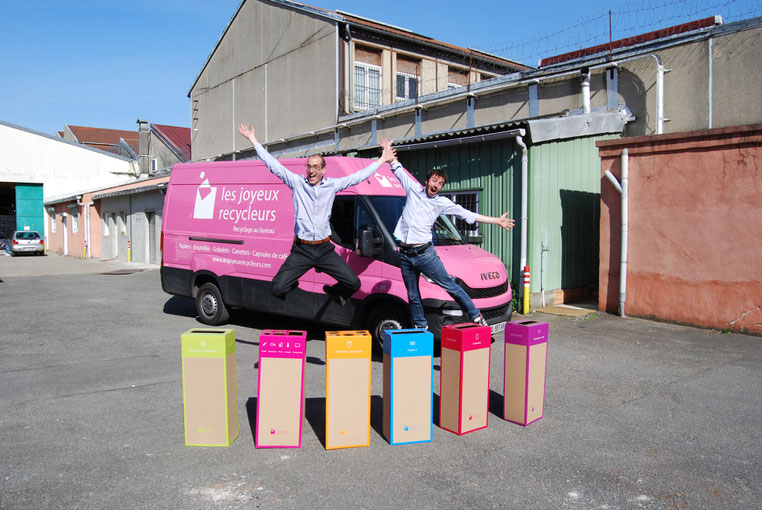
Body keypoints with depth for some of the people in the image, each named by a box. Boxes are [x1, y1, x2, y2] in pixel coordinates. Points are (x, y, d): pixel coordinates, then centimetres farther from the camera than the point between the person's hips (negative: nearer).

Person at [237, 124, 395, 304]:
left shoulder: (332, 185, 5)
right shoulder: (297, 182, 1)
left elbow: (359, 176, 10)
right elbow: (272, 164, 3)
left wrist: (382, 160, 11)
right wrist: (253, 139, 3)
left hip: (324, 249, 1)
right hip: (301, 250, -1)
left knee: (354, 283, -4)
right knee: (277, 288, -10)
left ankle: (334, 291, 30)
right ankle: (293, 285, 27)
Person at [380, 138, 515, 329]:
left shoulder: (442, 202, 4)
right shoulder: (413, 189, 9)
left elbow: (467, 215, 3)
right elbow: (398, 169, 22)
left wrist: (497, 221, 0)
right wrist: (389, 151, 22)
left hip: (425, 253, -2)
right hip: (405, 255, 2)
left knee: (449, 285, -1)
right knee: (413, 296, 8)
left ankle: (476, 316, 11)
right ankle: (421, 328, 21)